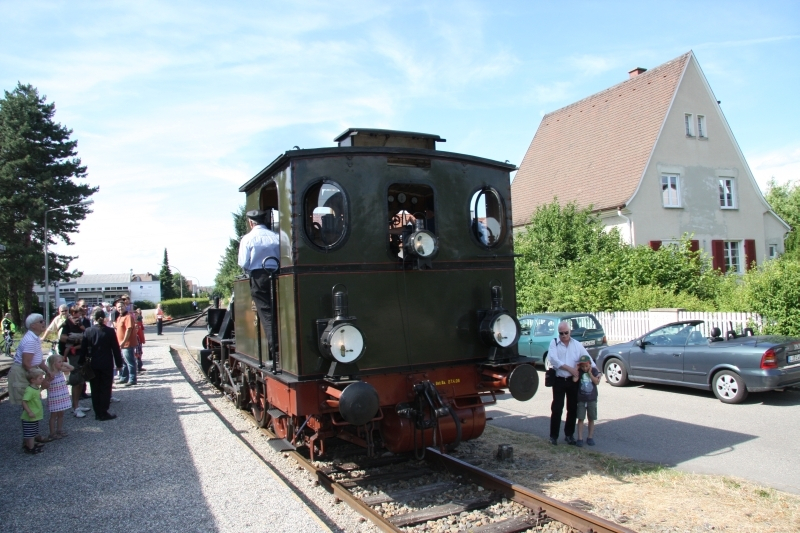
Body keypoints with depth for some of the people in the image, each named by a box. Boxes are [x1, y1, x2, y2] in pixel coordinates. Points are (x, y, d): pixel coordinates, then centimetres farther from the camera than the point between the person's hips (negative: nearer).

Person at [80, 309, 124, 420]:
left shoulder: (88, 331, -4)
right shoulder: (110, 331, -9)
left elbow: (83, 349, 0)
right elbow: (116, 349, -6)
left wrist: (82, 362, 11)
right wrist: (119, 364, 2)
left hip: (93, 364, 3)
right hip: (107, 364, -2)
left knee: (95, 389, 11)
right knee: (105, 389, 4)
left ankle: (97, 413, 15)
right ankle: (103, 413, 3)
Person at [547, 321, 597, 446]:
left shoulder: (577, 344, 6)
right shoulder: (554, 343, -3)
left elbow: (587, 358, 7)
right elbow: (553, 359, -15)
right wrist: (569, 368, -18)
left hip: (573, 380, 3)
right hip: (559, 380, -3)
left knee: (572, 408, 9)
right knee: (556, 408, -1)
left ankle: (569, 434, 23)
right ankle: (553, 436, 9)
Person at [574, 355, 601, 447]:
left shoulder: (594, 371, -1)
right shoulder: (579, 372, -3)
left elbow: (597, 381, -14)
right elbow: (574, 379, -21)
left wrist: (590, 373, -15)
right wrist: (577, 368, -16)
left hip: (592, 399, 1)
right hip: (581, 399, -1)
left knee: (591, 419, 10)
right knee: (580, 419, 0)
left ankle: (590, 437, 22)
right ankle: (580, 438, 5)